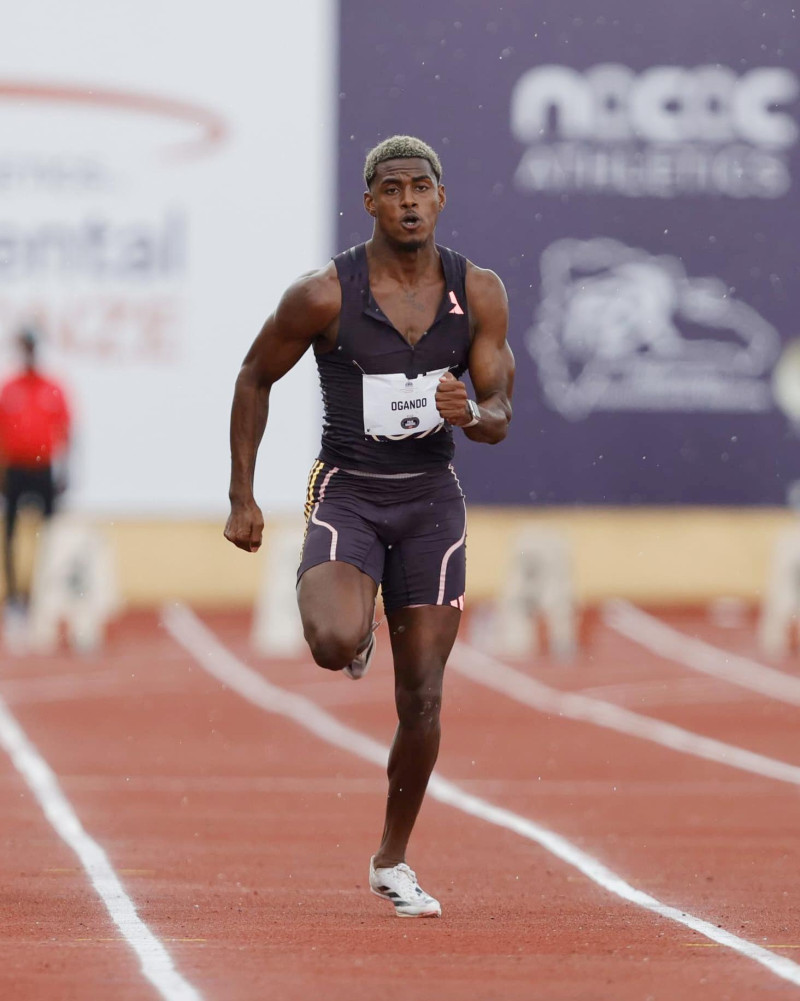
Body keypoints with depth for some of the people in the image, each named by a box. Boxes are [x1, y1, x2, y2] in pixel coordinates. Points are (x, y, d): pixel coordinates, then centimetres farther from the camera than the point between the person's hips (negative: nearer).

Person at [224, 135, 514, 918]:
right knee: (336, 647, -30)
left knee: (421, 698, 2)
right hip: (346, 495, -3)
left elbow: (499, 419, -2)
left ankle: (392, 863, 22)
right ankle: (349, 626, 11)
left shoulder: (478, 293, -5)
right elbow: (254, 378, 2)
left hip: (431, 501, 3)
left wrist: (469, 416, -27)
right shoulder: (324, 295, -13)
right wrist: (242, 498, 1)